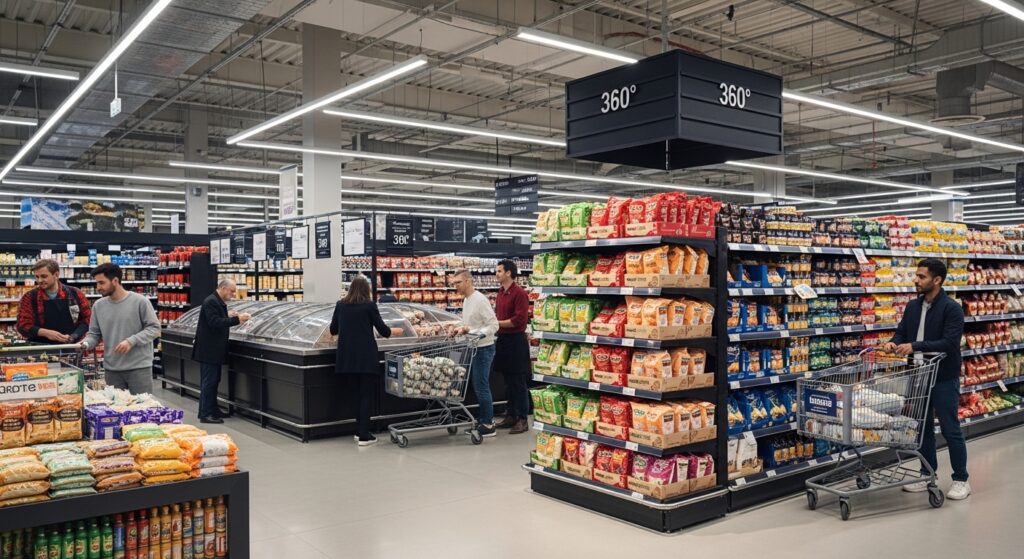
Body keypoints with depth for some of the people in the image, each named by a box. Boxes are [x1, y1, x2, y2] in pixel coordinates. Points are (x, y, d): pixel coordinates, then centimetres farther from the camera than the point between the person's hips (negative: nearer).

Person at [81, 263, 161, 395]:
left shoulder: (140, 302, -7)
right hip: (111, 369, 4)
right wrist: (86, 344, -10)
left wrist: (131, 341, -18)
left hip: (139, 367, -4)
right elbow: (94, 334, 12)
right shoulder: (98, 306, 7)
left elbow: (154, 328, -7)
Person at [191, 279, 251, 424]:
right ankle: (205, 415, 0)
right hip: (209, 350, -10)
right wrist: (237, 319, -29)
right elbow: (215, 322, -26)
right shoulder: (211, 302, -17)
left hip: (215, 350, 10)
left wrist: (228, 315, 4)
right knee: (209, 382, -5)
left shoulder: (219, 302, 13)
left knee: (213, 381, 16)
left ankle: (212, 410, 24)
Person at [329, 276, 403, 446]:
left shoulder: (341, 305, 5)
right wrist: (395, 331, 19)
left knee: (356, 391, 16)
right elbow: (383, 330, -2)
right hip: (366, 355, -4)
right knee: (366, 393, 1)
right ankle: (364, 436, 0)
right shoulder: (369, 305, -6)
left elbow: (333, 330, 13)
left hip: (348, 355, 4)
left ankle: (360, 431, 20)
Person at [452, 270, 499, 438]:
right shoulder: (466, 300, 11)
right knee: (479, 386, 16)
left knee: (481, 387, -4)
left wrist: (476, 335, -29)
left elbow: (493, 325, -21)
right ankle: (485, 417, 28)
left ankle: (488, 426, 4)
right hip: (473, 348, 9)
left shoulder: (480, 300, -18)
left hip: (483, 348, -9)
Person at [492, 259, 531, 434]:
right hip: (503, 339, 8)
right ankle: (511, 415, 26)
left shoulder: (519, 293, -14)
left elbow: (519, 320, -19)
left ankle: (522, 420, 7)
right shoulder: (501, 292, 12)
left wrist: (498, 323, -15)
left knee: (518, 382, -1)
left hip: (516, 341, -8)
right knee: (508, 380, 15)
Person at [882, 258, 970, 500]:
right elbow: (902, 332, 10)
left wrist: (914, 346, -28)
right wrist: (893, 342, -12)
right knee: (923, 428, 13)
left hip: (944, 378, -6)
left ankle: (961, 480, 14)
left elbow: (949, 343, -22)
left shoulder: (951, 308, -14)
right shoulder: (913, 306, 7)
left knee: (950, 430, 2)